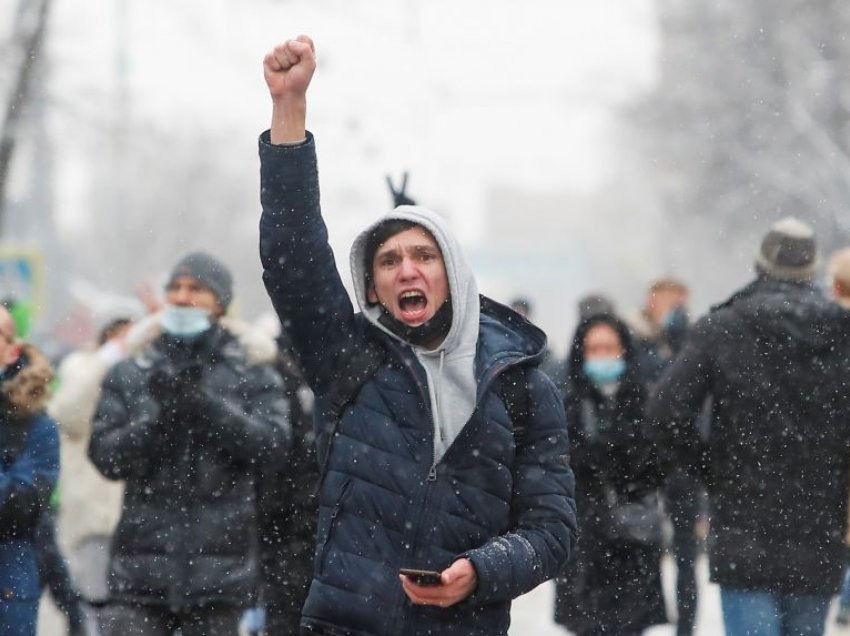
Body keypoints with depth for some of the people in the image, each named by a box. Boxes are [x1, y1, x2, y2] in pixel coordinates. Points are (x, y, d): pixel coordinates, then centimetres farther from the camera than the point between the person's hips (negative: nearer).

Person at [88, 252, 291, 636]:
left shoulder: (253, 377, 7)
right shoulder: (128, 377, 10)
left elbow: (273, 445, -8)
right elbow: (105, 455, 1)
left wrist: (206, 405, -19)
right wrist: (158, 417, -16)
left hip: (218, 572, 0)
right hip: (142, 563, 0)